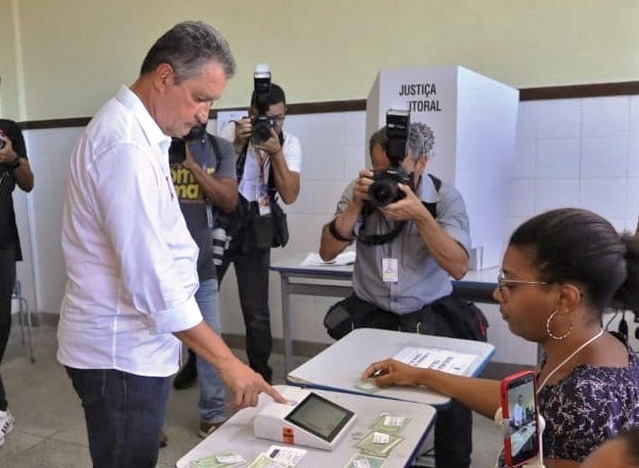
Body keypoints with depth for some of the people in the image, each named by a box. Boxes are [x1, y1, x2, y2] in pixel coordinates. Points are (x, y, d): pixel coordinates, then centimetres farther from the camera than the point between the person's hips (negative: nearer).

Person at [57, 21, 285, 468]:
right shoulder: (126, 145, -24)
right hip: (120, 350, -10)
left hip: (132, 342, 10)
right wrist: (227, 361, -25)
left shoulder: (136, 131, 10)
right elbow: (151, 279, -28)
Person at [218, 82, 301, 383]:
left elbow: (290, 195, -13)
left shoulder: (290, 144, -1)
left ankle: (261, 375, 20)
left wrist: (275, 152, -22)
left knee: (256, 312, 0)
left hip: (255, 233, 0)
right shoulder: (232, 131, -5)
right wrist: (237, 144, -24)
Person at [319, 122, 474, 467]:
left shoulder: (446, 197, -7)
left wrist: (420, 214, -27)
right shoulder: (361, 192, -1)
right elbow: (327, 252, -6)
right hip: (370, 313, 2)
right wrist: (355, 205, -19)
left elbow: (458, 267, -17)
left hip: (428, 315, -1)